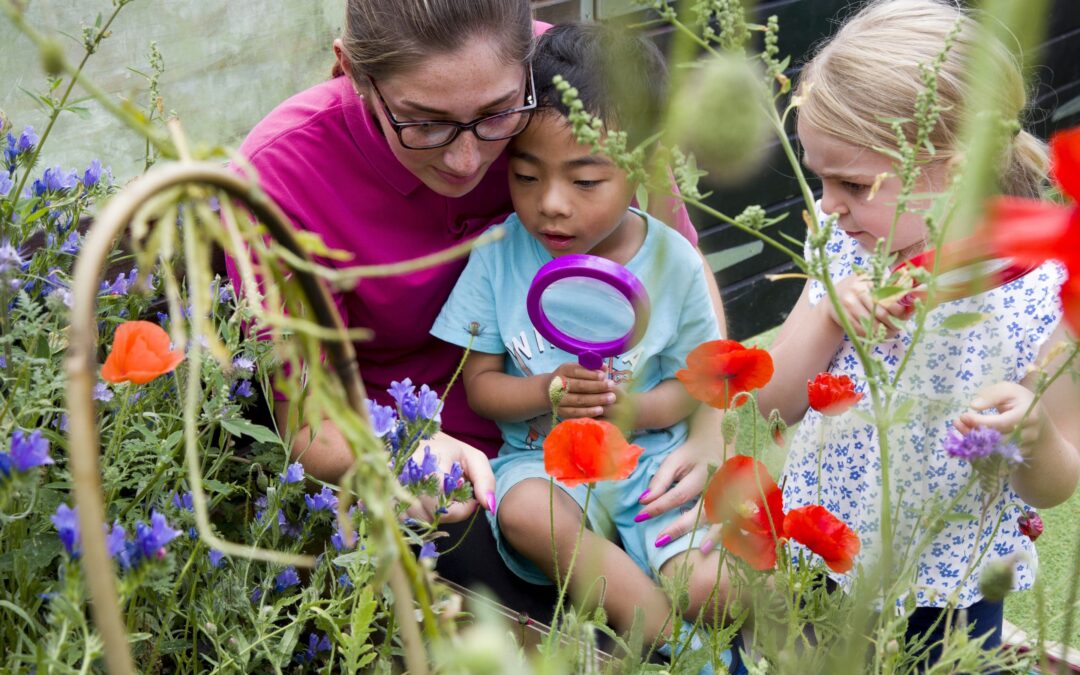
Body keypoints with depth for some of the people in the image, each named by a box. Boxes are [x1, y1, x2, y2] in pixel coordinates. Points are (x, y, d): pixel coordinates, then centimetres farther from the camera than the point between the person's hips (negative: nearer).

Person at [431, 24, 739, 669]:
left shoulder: (674, 263, -6)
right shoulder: (501, 254, -6)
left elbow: (692, 382, 2)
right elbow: (479, 383, -1)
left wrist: (632, 409, -20)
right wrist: (547, 393, -21)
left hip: (651, 454, 0)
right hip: (541, 455, 1)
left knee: (712, 587, -24)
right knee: (526, 513, -35)